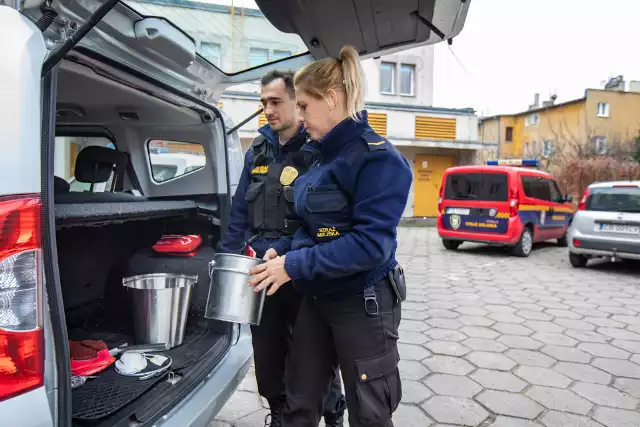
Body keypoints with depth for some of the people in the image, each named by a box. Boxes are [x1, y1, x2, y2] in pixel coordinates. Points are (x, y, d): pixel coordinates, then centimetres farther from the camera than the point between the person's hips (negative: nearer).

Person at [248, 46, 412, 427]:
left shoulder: (378, 157, -18)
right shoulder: (324, 154, 9)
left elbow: (371, 243, -26)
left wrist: (295, 265, -23)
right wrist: (284, 251, 1)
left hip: (364, 303, -7)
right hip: (317, 298, 8)